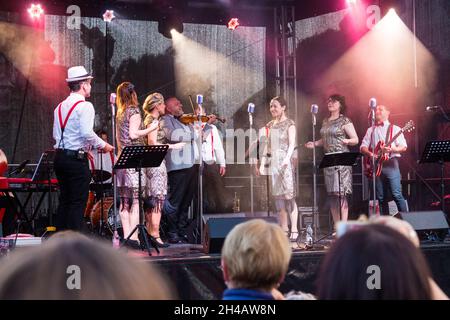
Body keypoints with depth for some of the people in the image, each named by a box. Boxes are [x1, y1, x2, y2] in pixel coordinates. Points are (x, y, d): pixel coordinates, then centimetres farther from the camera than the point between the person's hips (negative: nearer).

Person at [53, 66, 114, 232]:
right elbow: (87, 133, -22)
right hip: (77, 158, -8)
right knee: (78, 203, -4)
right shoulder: (84, 106, -11)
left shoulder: (60, 107, 13)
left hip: (60, 156, 8)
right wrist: (103, 145, -7)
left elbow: (56, 135, 16)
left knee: (64, 200, 14)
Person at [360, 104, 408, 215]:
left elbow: (403, 147, -1)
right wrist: (369, 154, -8)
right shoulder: (371, 130, 19)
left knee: (397, 195, -13)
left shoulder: (394, 129, 8)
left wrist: (392, 149, -20)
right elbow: (363, 147, 12)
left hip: (390, 163, -4)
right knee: (381, 198, 3)